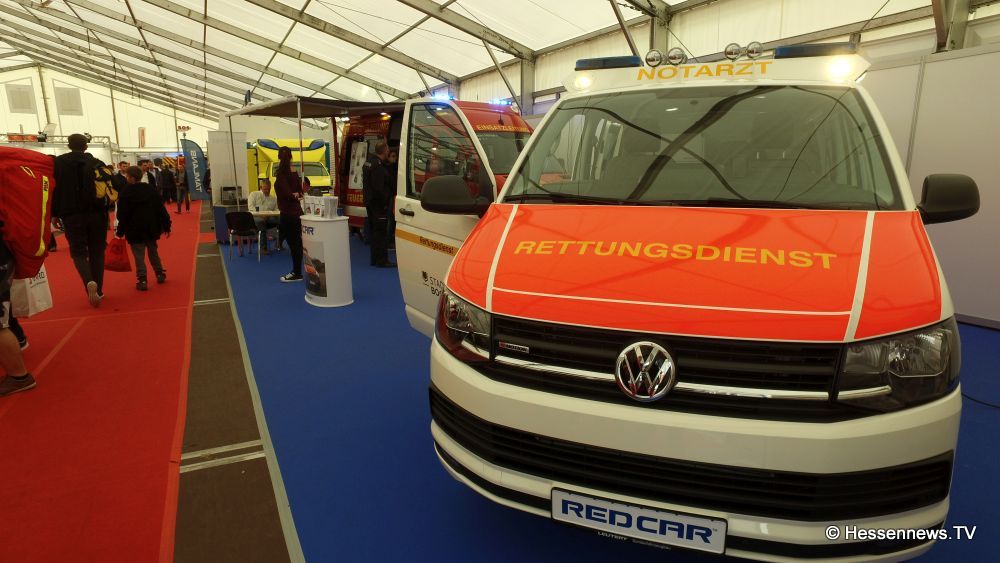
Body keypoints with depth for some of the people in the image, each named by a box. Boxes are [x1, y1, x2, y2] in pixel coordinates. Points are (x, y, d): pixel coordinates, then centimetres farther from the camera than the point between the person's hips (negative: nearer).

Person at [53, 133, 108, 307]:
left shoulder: (58, 162, 2)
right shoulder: (97, 163, 3)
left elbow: (53, 189, 0)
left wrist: (54, 214, 5)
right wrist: (105, 210, 12)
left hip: (71, 214, -1)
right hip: (97, 213, 1)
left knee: (78, 251, 5)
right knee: (97, 251, 8)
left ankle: (90, 282, -22)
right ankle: (98, 291, 8)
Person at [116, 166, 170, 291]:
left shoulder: (126, 193, -10)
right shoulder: (151, 189, 1)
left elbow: (122, 215, -8)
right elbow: (161, 209, 1)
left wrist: (120, 231, -1)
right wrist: (166, 226, 5)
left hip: (135, 230, -4)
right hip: (151, 228, 4)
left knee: (139, 255, -1)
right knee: (153, 252, 19)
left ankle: (142, 280, -5)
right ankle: (160, 274, 24)